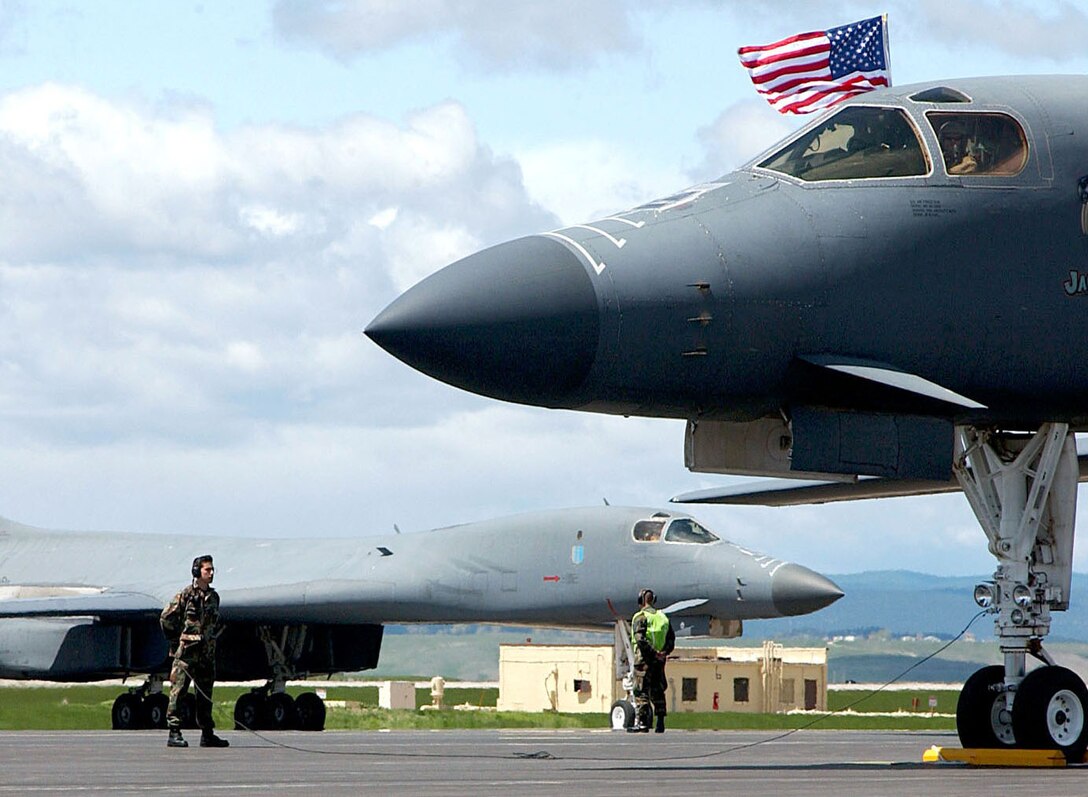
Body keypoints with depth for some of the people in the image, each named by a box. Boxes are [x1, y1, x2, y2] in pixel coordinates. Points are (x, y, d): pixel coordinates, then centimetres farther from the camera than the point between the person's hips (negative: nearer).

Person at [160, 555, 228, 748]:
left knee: (206, 695, 11)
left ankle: (207, 734, 16)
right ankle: (174, 733, -8)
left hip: (207, 653, 7)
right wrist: (177, 641, 1)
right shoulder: (186, 595, -7)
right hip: (187, 652, -7)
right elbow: (166, 618, -4)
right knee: (178, 692, -7)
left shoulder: (214, 597, 12)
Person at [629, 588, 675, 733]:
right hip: (660, 661, 6)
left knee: (641, 691, -2)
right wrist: (664, 652, -2)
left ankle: (642, 722, -6)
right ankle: (660, 723, 10)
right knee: (658, 691, 12)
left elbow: (640, 639, -20)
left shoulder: (640, 617, -8)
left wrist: (654, 653, -18)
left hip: (645, 658, -6)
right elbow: (671, 639, 10)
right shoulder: (663, 617, 12)